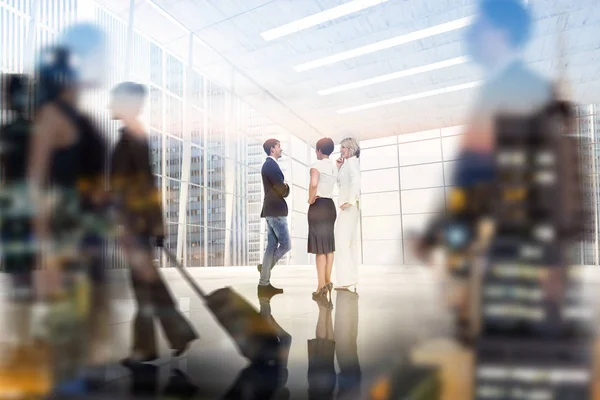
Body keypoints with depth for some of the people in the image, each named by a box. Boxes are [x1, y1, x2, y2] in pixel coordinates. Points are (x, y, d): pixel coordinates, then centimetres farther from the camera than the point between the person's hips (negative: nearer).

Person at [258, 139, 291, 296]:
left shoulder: (269, 165, 20)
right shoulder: (271, 165, -12)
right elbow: (282, 189, -17)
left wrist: (283, 188, 3)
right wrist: (287, 187, 4)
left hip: (272, 210, 10)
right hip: (276, 210, -10)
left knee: (272, 246, 7)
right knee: (286, 245, -5)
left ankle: (264, 283, 8)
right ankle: (266, 266, 2)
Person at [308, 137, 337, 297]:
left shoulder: (317, 164, -9)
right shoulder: (334, 167, 15)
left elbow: (313, 183, -25)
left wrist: (310, 199, -12)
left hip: (318, 206, -7)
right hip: (330, 205, 8)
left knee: (319, 246, -6)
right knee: (328, 246, 11)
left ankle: (321, 285, -5)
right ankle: (327, 282, 16)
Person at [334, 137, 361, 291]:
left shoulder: (351, 161, -7)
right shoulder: (348, 163, 20)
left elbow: (356, 181, -24)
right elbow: (341, 183, 24)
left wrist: (349, 201, -26)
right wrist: (339, 168, 14)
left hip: (349, 206, -10)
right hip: (350, 207, 10)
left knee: (342, 241, -12)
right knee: (349, 242, 12)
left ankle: (346, 279, -12)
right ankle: (352, 278, 17)